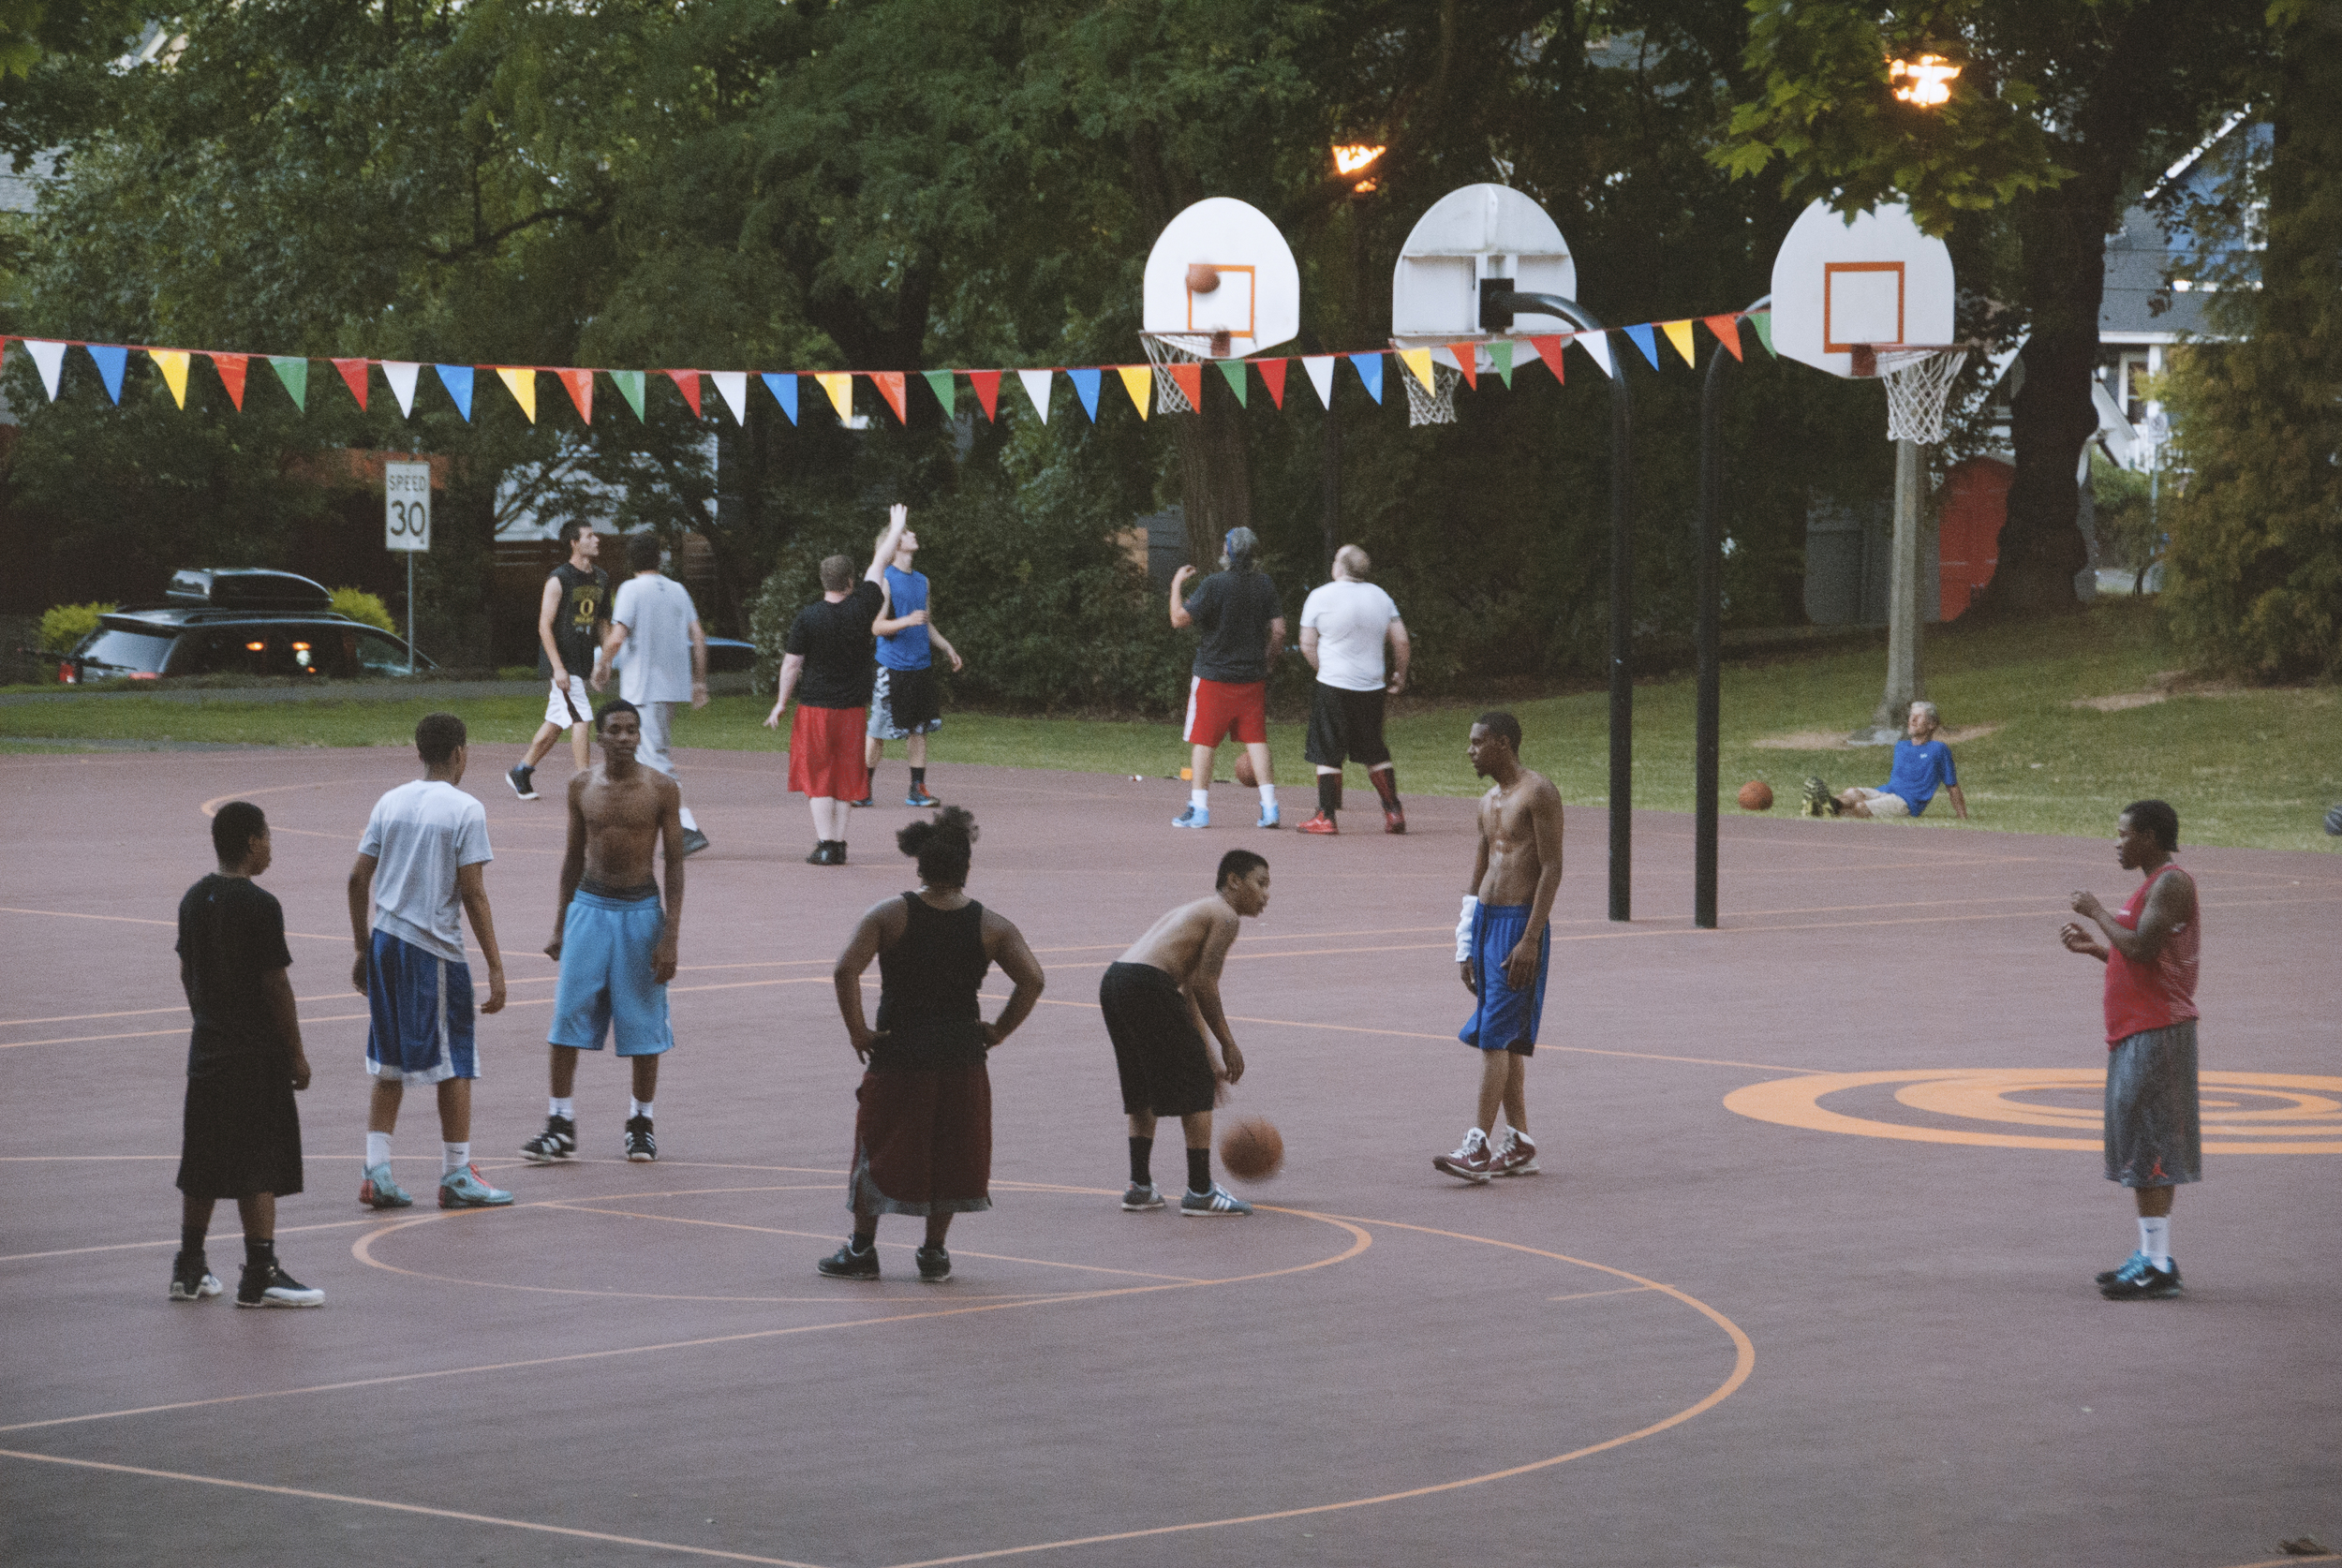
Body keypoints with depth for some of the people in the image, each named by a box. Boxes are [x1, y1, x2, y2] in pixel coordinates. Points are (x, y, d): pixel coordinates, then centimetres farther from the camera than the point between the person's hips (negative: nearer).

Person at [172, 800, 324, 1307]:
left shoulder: (194, 900, 6)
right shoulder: (260, 907, -15)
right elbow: (275, 984, -15)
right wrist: (297, 1053, -8)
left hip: (207, 1050, 7)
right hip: (256, 1052, -7)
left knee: (203, 1164, 14)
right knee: (258, 1168, -5)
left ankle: (189, 1269, 19)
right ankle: (260, 1274, -7)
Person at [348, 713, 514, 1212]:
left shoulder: (390, 802, 8)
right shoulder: (465, 810, -8)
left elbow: (357, 879, 8)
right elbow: (473, 894, -13)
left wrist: (362, 949, 18)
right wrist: (495, 968, -10)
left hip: (383, 942, 6)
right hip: (434, 948, -6)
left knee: (390, 1066, 13)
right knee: (454, 1065, 5)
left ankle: (376, 1172, 9)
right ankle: (457, 1176, 8)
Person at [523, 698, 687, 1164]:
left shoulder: (661, 789, -5)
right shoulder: (582, 787, 4)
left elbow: (674, 864, -4)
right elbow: (573, 857, 13)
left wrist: (670, 935, -9)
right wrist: (560, 926, 13)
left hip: (640, 909, -2)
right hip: (589, 905, 2)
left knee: (642, 1020, 4)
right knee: (568, 1016, -4)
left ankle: (642, 1122, 18)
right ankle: (561, 1125, 1)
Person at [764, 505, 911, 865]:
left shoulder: (807, 618, -9)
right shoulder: (862, 608, -5)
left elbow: (791, 665, -6)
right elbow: (880, 563, 10)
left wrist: (781, 704, 5)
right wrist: (897, 526, 23)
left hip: (815, 706, -2)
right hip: (852, 707, 2)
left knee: (818, 779, 2)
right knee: (844, 778, 10)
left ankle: (825, 845, -8)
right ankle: (838, 843, 9)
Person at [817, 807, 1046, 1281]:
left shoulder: (889, 915, -7)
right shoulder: (991, 926, -3)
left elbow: (846, 969, -17)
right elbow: (1032, 980, -8)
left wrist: (857, 1030, -8)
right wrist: (998, 1030, 1)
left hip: (897, 1056, -1)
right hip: (961, 1059, 1)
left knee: (878, 1150, 12)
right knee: (951, 1153, 14)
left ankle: (862, 1249, 19)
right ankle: (934, 1252, 18)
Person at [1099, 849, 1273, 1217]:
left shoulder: (1198, 911, 30)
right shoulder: (1224, 915, 1)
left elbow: (1189, 993, 32)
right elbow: (1204, 983, -7)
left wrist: (1211, 1057, 32)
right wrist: (1227, 1045, 0)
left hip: (1113, 980, 9)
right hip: (1146, 985, -9)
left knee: (1143, 1090, 22)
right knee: (1196, 1089, 1)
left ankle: (1140, 1188, 24)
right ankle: (1200, 1193, 4)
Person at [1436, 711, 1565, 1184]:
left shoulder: (1538, 793, -9)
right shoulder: (1489, 802, 17)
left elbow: (1552, 868, -14)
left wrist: (1530, 940, -20)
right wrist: (1466, 947, 17)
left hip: (1520, 922, -9)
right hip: (1486, 919, 9)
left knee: (1497, 1036, -12)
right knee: (1504, 1040, 9)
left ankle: (1479, 1146, -14)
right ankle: (1520, 1145, 14)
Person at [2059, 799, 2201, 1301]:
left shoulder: (2171, 884, -13)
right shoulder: (2154, 885, 20)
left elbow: (2142, 949, -24)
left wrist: (2097, 912, -12)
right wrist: (2094, 946, 17)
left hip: (2156, 1033, -11)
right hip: (2136, 1032, 11)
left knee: (2148, 1146, -12)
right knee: (2137, 1146, 13)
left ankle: (2158, 1268, -13)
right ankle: (2150, 1255, 18)